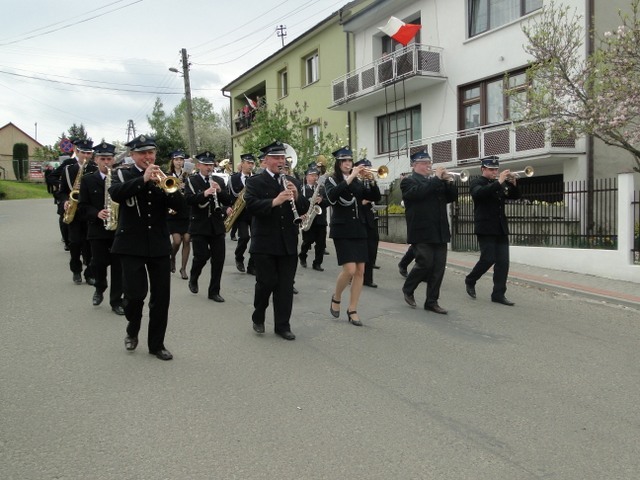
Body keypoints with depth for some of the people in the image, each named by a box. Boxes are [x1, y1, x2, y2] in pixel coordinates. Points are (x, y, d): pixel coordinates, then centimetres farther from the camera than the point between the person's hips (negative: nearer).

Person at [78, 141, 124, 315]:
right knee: (98, 264, 1)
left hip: (119, 229, 0)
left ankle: (116, 301, 14)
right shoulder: (87, 180, 5)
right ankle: (100, 289, 31)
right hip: (97, 230, 0)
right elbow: (83, 206, 1)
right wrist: (97, 213, -17)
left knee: (118, 266, 3)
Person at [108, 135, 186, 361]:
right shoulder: (122, 174, 3)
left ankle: (156, 343, 19)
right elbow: (115, 193, -19)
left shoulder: (162, 176, 10)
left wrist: (167, 188, -18)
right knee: (135, 293, -9)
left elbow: (180, 205, -1)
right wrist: (143, 179, -26)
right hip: (131, 244, -3)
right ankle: (132, 330, 22)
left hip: (159, 244, 3)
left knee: (161, 296, 4)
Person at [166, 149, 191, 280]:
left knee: (187, 240, -2)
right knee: (177, 240, -9)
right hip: (173, 213, -1)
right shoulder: (167, 176, 3)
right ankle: (172, 258, 23)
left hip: (187, 212, 2)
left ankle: (183, 268, 10)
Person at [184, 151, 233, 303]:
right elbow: (188, 200, -15)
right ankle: (193, 279, 24)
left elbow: (228, 201, 4)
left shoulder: (219, 181, 10)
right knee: (202, 256, -8)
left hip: (217, 226, 4)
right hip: (199, 226, -3)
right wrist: (204, 194, -29)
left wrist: (220, 191, -14)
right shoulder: (191, 180, -1)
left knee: (218, 258, 2)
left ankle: (214, 291, 15)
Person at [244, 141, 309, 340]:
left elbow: (304, 209, 7)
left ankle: (283, 325, 16)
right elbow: (251, 206, -17)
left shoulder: (292, 182, 13)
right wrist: (275, 201, -29)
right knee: (266, 282, 1)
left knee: (286, 285, 6)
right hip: (264, 243, -4)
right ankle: (258, 317, 26)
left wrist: (297, 196, -12)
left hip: (288, 243, 4)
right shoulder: (255, 182, -1)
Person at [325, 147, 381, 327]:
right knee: (349, 269, -15)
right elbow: (332, 196, -21)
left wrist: (372, 180, -10)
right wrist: (350, 178, -24)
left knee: (360, 271, 1)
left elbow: (375, 197, 5)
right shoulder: (331, 180, 1)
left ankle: (352, 310, 11)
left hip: (359, 229, 5)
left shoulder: (358, 182, 14)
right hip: (342, 230, -5)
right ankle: (336, 297, 13)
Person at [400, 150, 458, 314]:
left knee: (438, 268, 3)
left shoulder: (436, 181, 20)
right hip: (421, 233, -6)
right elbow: (418, 192, -20)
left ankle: (432, 302, 12)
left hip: (439, 232, 6)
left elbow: (452, 197, 14)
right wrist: (436, 178, -15)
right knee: (425, 264, -8)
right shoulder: (408, 181, 0)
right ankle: (408, 289, 17)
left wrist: (448, 181, -2)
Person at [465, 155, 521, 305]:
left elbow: (515, 196, 13)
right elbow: (479, 193, -24)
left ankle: (498, 294, 5)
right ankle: (470, 280, 16)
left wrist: (513, 184, -6)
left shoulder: (500, 184, 16)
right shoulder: (476, 182, -2)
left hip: (501, 228, 6)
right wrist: (498, 182, -27)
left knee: (503, 262, 0)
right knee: (488, 259, -9)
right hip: (485, 228, -6)